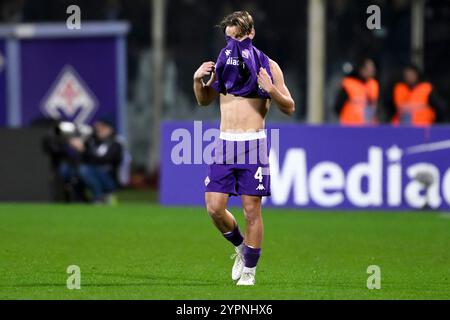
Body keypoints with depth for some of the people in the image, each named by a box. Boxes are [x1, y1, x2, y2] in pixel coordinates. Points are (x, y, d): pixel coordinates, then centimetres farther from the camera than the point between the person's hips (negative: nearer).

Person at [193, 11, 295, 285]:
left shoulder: (268, 66, -1)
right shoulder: (223, 62, 12)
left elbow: (290, 108, -1)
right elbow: (205, 100, 23)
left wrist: (271, 90, -19)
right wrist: (198, 80, 3)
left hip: (253, 144, -4)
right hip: (225, 143, 4)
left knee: (251, 210, -2)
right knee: (214, 207, -2)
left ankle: (249, 271, 8)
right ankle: (241, 247, 25)